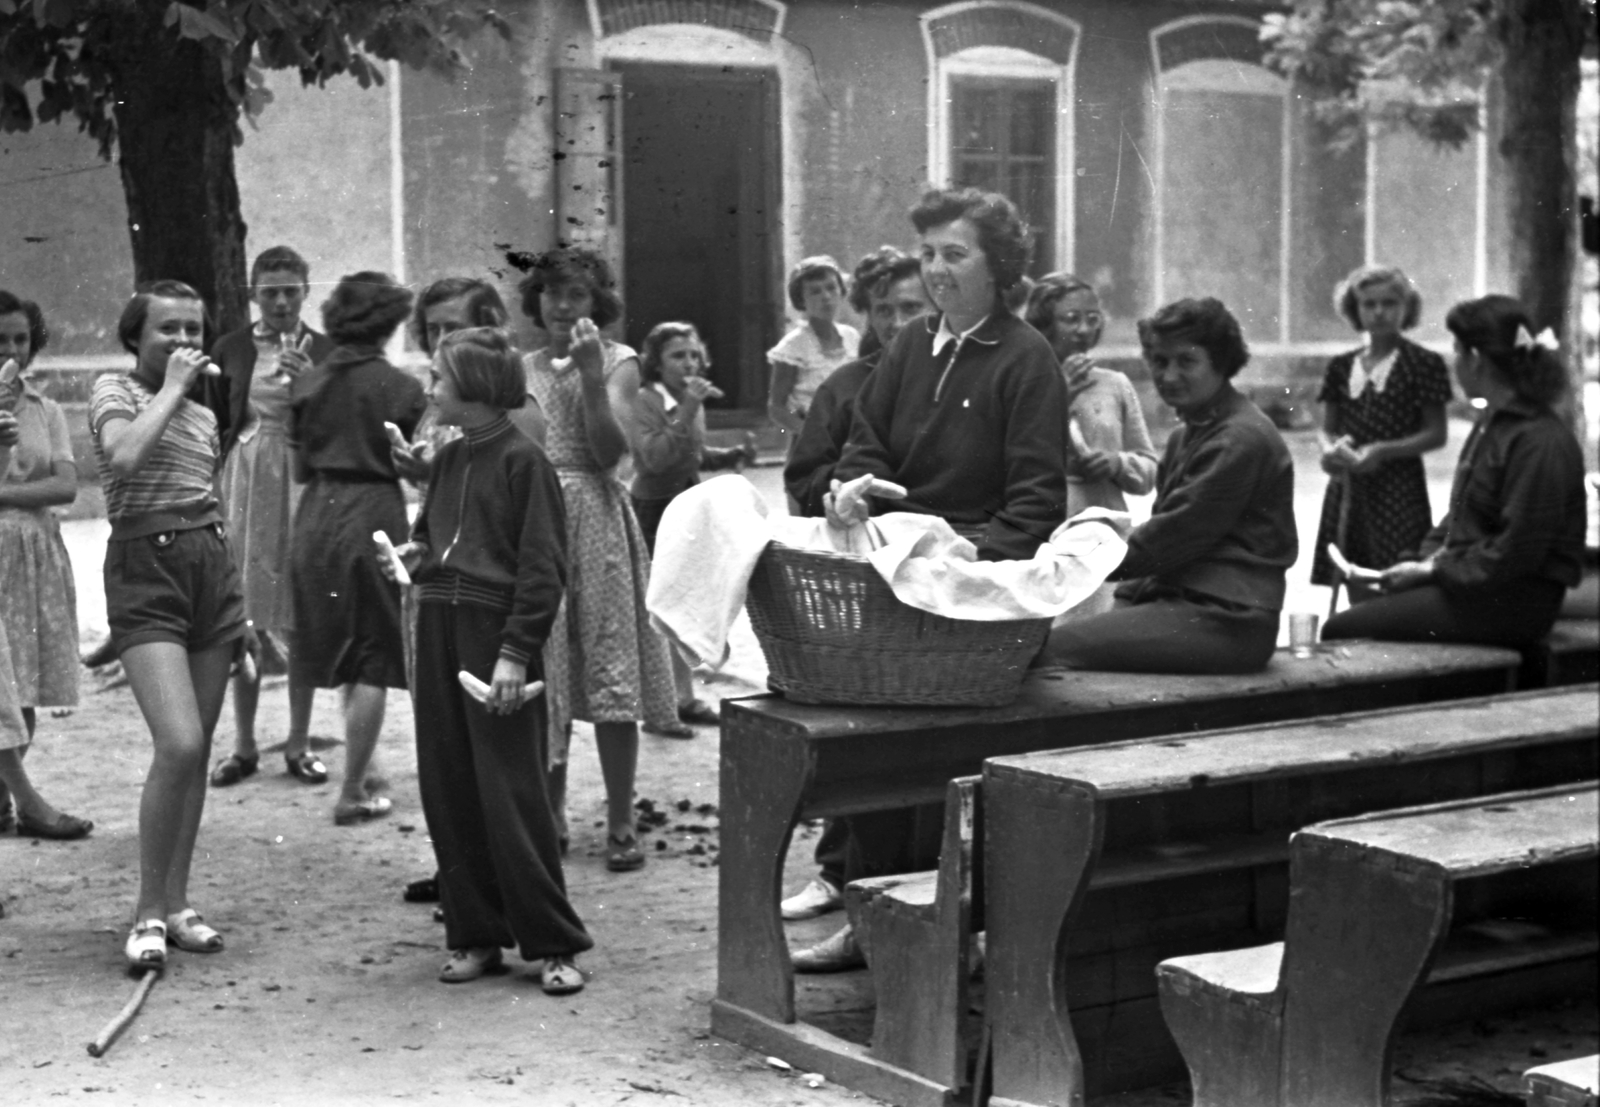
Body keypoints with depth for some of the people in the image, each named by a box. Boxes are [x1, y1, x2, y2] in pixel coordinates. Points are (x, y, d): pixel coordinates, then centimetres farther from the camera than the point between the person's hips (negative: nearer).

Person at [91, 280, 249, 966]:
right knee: (179, 744, -18)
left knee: (196, 749, 6)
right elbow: (126, 456, -23)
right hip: (145, 572, -6)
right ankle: (148, 912, -6)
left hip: (212, 564, 6)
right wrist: (171, 388, -11)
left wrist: (243, 609, 19)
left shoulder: (204, 414, 17)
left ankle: (176, 902, 15)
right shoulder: (114, 392, 0)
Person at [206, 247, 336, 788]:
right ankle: (243, 746, 14)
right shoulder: (231, 350, 5)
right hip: (244, 484, 1)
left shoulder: (325, 352, 2)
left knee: (303, 618, 2)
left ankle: (298, 744, 13)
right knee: (244, 618, 4)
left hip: (305, 485, -1)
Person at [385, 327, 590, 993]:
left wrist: (516, 652, -18)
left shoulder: (521, 461, -10)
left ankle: (553, 944, 3)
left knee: (512, 795, -6)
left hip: (495, 633, -7)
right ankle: (475, 936, 17)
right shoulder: (448, 461, 12)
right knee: (447, 792, 8)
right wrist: (415, 553, 5)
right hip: (438, 631, 7)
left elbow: (543, 568, -12)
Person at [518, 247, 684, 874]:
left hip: (594, 519, -3)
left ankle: (621, 824, 1)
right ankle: (549, 814, 18)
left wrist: (590, 376, -17)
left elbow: (611, 452, -12)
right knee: (541, 678, 6)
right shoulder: (524, 368, 11)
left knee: (610, 672, -4)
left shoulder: (617, 362, 2)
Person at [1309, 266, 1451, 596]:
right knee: (1358, 597, 5)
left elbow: (1435, 434, -2)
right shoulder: (1341, 367, 12)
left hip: (1398, 488, -4)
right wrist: (1330, 449, -7)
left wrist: (1383, 451, -15)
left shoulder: (1423, 364, -1)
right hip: (1347, 488, 4)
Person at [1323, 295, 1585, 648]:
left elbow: (1517, 551, -20)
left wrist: (1435, 570, -14)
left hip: (1512, 603, -10)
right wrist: (1427, 557, 2)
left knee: (1342, 629, -16)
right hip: (1470, 580, 10)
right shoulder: (1492, 421, 16)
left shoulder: (1539, 442, -17)